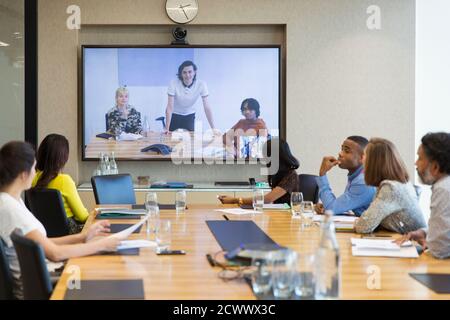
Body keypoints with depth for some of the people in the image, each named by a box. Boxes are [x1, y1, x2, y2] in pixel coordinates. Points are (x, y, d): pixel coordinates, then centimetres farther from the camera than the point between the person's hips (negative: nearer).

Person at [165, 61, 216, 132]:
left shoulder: (201, 84, -22)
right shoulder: (174, 83, -25)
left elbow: (207, 107, -20)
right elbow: (170, 107, -26)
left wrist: (213, 128, -27)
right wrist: (167, 128, -31)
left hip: (190, 117, 1)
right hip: (174, 116, -1)